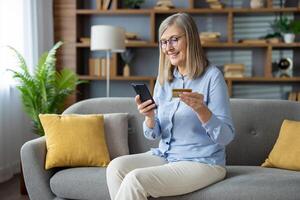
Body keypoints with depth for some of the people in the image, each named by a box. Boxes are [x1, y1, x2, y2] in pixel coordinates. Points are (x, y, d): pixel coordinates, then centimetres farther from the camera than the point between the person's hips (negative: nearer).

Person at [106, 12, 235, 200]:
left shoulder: (212, 76, -11)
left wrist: (201, 109, -30)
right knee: (116, 167, -17)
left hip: (202, 163, -6)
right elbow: (154, 134, 8)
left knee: (135, 180, -24)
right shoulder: (163, 79, 7)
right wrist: (149, 117, -14)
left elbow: (226, 137, -14)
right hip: (164, 155, 6)